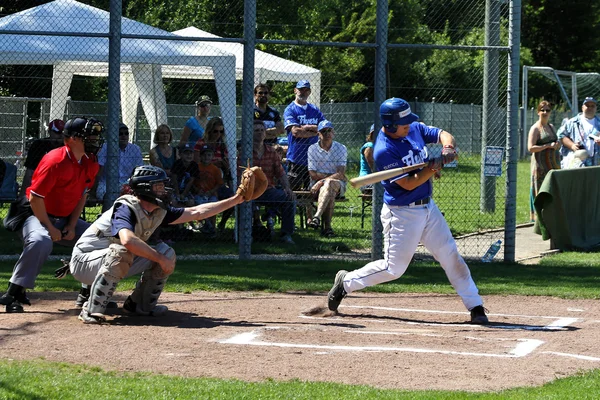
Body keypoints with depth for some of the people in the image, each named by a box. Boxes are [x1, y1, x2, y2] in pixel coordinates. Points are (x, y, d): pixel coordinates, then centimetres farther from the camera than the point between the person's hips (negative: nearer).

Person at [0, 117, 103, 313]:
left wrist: (71, 226, -2)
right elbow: (35, 198, -23)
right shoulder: (55, 161, -25)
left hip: (67, 219, 8)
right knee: (41, 241, -38)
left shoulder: (90, 163, -1)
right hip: (38, 216, -8)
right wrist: (50, 228, -20)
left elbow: (82, 195, 8)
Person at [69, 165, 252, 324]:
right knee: (120, 253, -40)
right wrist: (160, 259, -39)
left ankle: (141, 304, 9)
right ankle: (92, 311, -32)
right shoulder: (126, 209, -27)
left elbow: (196, 212, 5)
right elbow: (127, 240, -47)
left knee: (166, 252, 0)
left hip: (114, 262, 8)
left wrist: (236, 199, 3)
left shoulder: (159, 212, -1)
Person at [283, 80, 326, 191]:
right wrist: (315, 131, -6)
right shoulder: (290, 110, 0)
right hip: (296, 159, -5)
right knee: (294, 190, -5)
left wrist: (307, 127, -7)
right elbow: (295, 132, -15)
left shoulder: (314, 110, 16)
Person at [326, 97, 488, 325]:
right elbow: (409, 184, -23)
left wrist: (448, 148, -15)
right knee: (393, 268, -2)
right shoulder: (384, 151, -22)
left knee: (451, 255, 3)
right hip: (402, 214, -7)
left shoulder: (414, 129, 1)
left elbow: (443, 135, 7)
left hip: (428, 207, 7)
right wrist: (435, 166, -29)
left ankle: (475, 306, 7)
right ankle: (346, 282, 18)